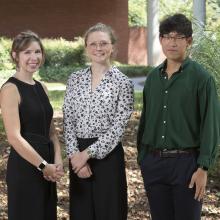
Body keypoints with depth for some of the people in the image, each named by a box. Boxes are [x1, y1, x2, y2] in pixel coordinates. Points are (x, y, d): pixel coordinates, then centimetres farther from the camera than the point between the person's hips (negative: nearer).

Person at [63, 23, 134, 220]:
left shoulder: (122, 82, -4)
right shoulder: (75, 79, 7)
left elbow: (118, 127, -10)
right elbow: (68, 121, 4)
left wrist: (88, 154, -13)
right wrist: (75, 155, -8)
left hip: (107, 155, -3)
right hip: (78, 156, 4)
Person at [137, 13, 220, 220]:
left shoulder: (201, 77, -6)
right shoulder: (153, 77, 10)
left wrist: (203, 168, -14)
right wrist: (141, 157, 11)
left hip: (186, 162, -5)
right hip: (153, 162, 5)